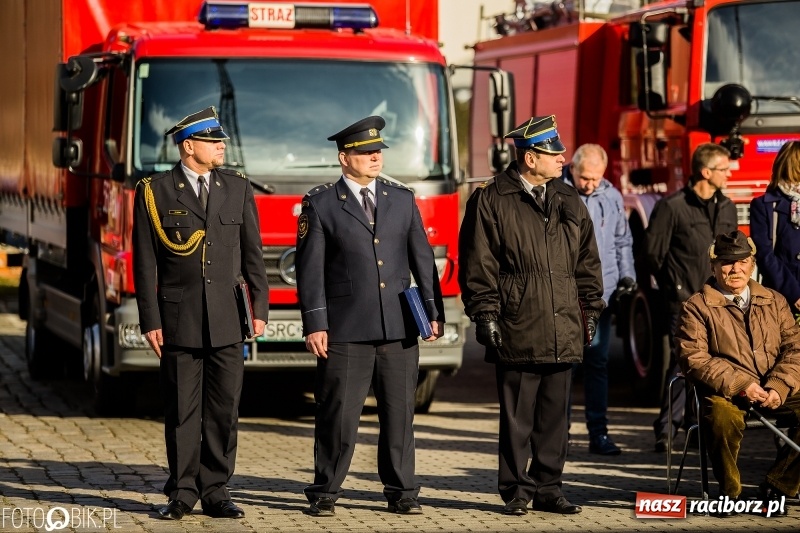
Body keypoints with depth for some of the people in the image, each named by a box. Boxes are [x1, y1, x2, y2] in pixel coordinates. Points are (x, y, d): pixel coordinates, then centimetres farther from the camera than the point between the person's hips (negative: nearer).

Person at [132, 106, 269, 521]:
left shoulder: (237, 188, 9)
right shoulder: (154, 192, 0)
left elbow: (252, 253, 10)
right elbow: (145, 264, -1)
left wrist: (259, 308, 3)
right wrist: (150, 321, -6)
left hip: (227, 321, 2)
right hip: (179, 321, -2)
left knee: (224, 409, 2)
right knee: (181, 410, 3)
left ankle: (215, 491, 10)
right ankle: (182, 493, 11)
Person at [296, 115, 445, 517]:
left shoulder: (402, 200, 11)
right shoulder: (320, 205, 1)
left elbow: (422, 258, 13)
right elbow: (310, 268, -3)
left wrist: (434, 311, 7)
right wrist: (315, 324, -8)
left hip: (399, 329, 3)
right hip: (346, 332, -3)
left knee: (399, 413, 6)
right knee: (338, 415, 0)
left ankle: (401, 492, 15)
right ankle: (325, 494, 10)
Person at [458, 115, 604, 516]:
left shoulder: (568, 201, 13)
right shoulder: (491, 200, -2)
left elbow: (587, 261, 18)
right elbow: (478, 265, -4)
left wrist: (590, 309, 13)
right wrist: (486, 315, -9)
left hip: (563, 333, 5)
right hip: (516, 332, -5)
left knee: (554, 415, 8)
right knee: (517, 418, 1)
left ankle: (548, 488, 16)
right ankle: (516, 492, 8)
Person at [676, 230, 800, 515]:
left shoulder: (774, 302, 18)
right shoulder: (697, 307, 5)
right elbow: (693, 358, -7)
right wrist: (738, 385, -18)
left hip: (774, 391, 4)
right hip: (725, 393, -4)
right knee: (723, 417, -38)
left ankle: (776, 486, -6)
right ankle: (729, 492, -13)